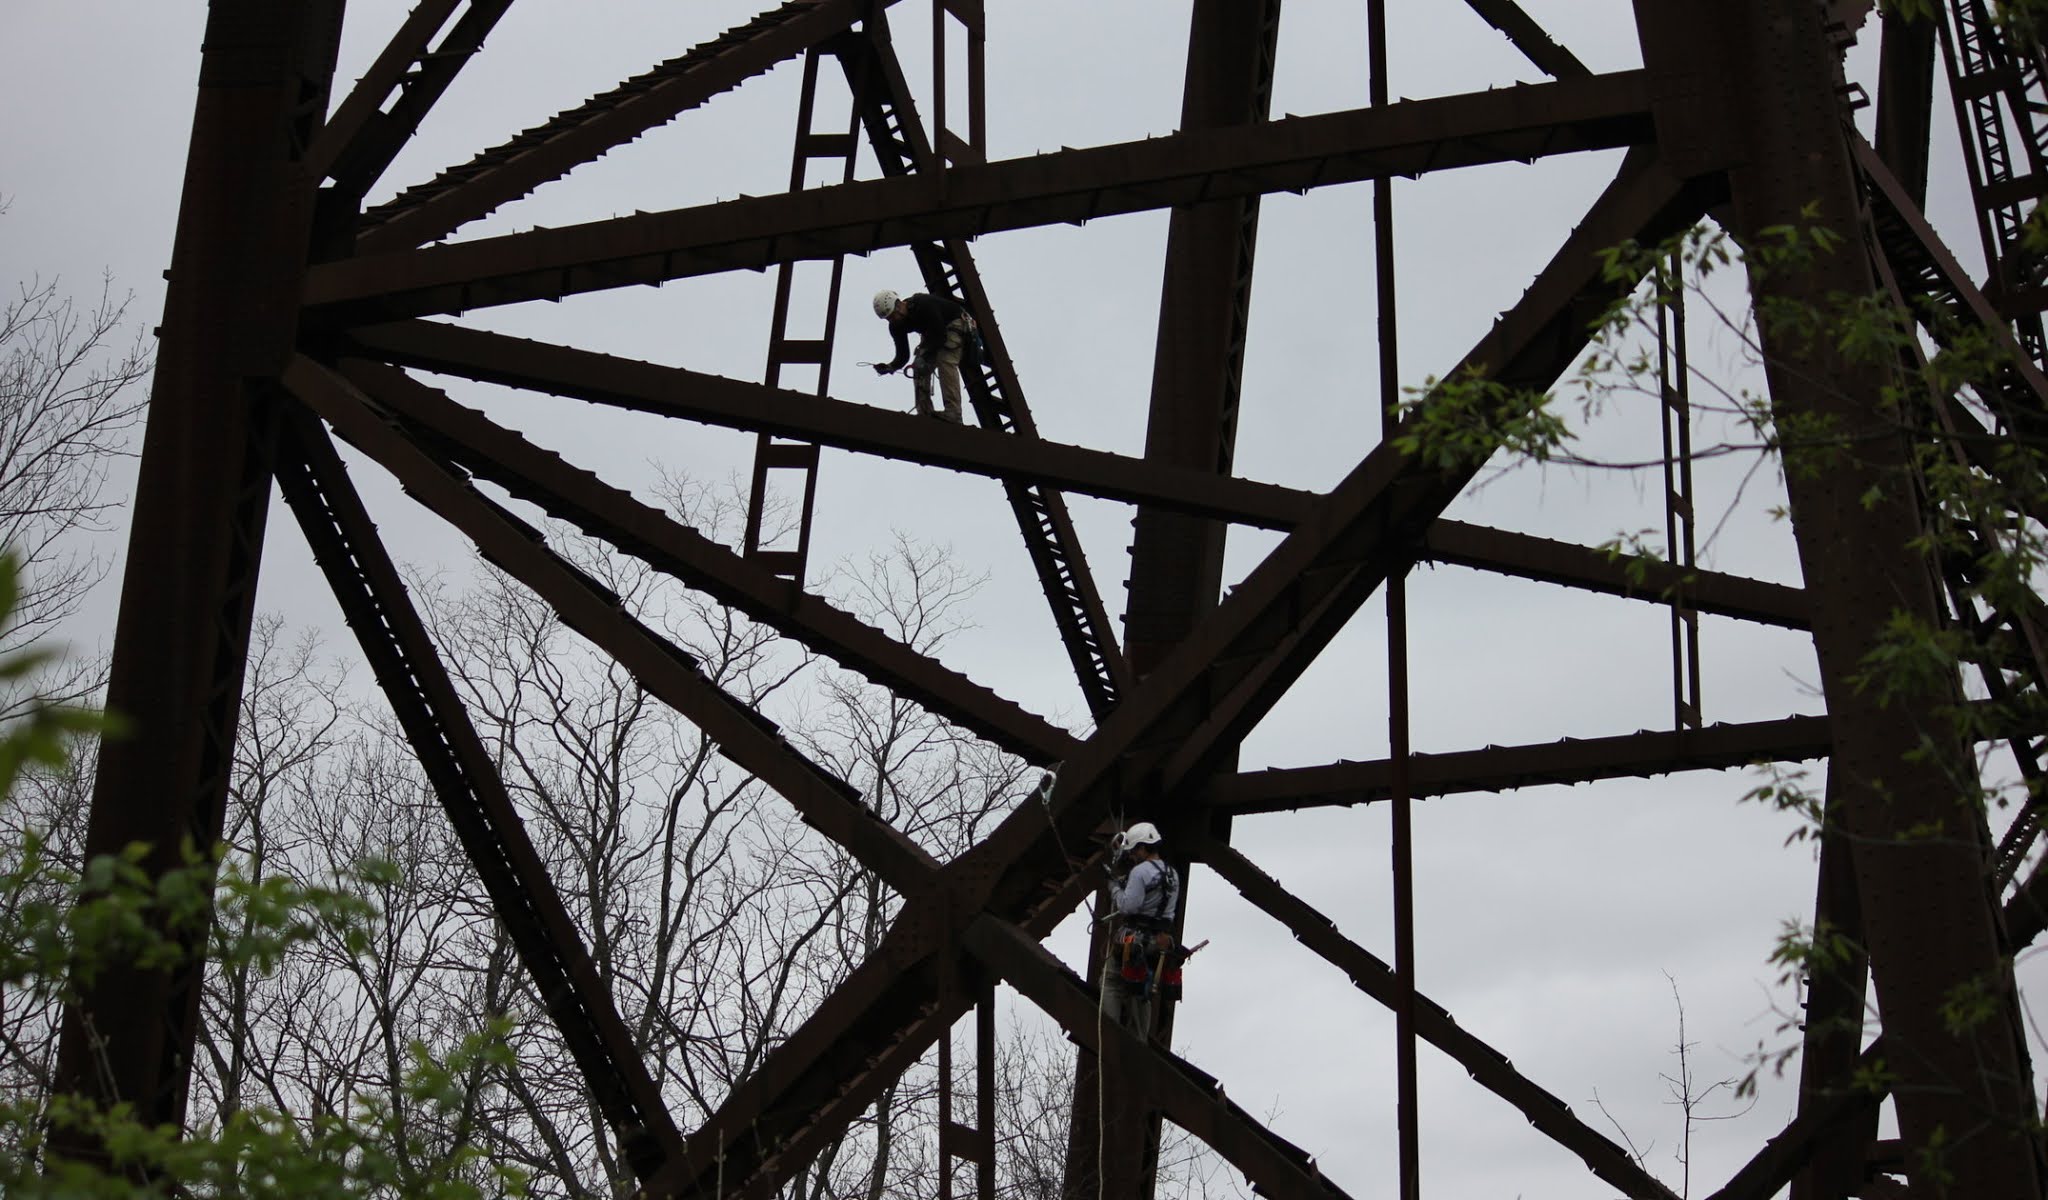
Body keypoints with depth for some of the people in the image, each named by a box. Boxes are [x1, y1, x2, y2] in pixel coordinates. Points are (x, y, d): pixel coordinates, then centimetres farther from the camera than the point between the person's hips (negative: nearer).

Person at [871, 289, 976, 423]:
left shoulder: (925, 305, -35)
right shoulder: (896, 326, -12)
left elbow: (940, 336, -35)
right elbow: (903, 355, -10)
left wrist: (924, 358, -43)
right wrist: (890, 367, -31)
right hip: (934, 332, 8)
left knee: (945, 361, -29)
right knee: (920, 368, -9)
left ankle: (952, 413, -39)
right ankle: (925, 414, -11)